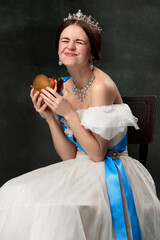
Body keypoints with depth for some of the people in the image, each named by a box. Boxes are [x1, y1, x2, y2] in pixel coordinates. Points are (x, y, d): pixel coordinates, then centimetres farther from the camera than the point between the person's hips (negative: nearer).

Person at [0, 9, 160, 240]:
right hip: (81, 169, 7)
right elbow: (69, 155, 2)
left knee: (55, 206, -30)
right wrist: (50, 117, -10)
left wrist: (69, 113, -21)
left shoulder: (101, 86, -18)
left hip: (111, 174, -6)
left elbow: (97, 154, -17)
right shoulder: (63, 87, 3)